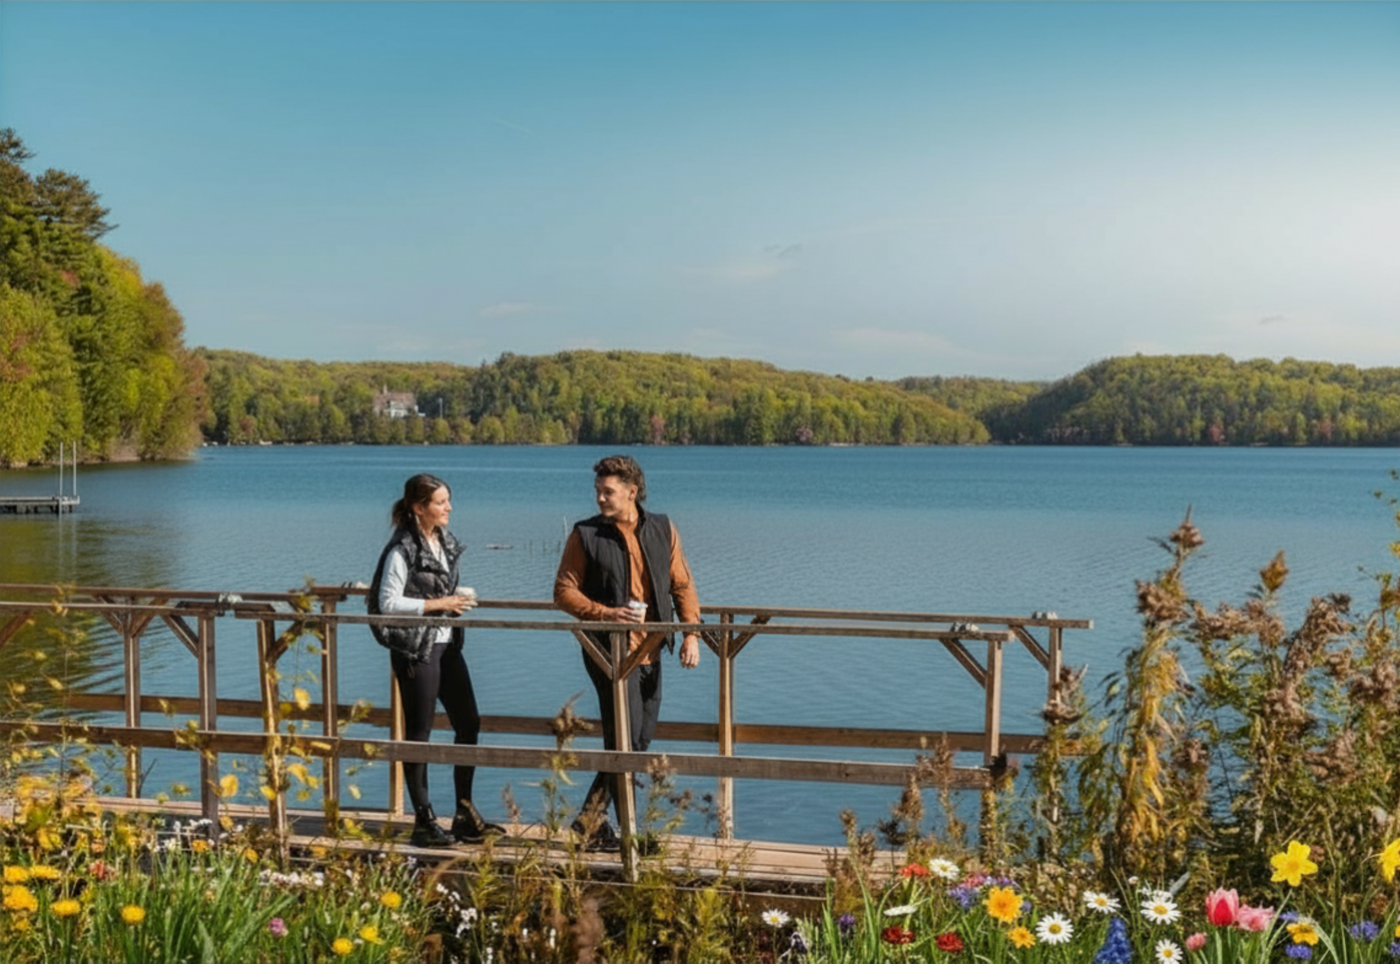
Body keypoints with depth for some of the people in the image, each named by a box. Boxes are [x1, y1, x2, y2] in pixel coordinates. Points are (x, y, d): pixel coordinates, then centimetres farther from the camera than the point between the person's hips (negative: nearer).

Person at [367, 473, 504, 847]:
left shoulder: (445, 541, 10)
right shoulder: (403, 549, -14)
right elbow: (388, 602, -18)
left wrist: (458, 598, 2)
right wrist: (438, 604, -19)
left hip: (446, 644, 8)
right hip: (415, 649, -8)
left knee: (468, 723, 8)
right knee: (419, 732, 1)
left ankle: (465, 814, 18)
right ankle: (423, 821, 11)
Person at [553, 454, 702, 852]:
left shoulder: (662, 530, 8)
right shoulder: (585, 535, -2)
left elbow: (682, 585, 11)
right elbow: (564, 591, -2)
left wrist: (691, 632, -1)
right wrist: (606, 614, -17)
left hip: (650, 652, 5)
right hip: (610, 651, -5)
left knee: (639, 741, 11)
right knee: (625, 742, -8)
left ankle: (591, 819, 26)